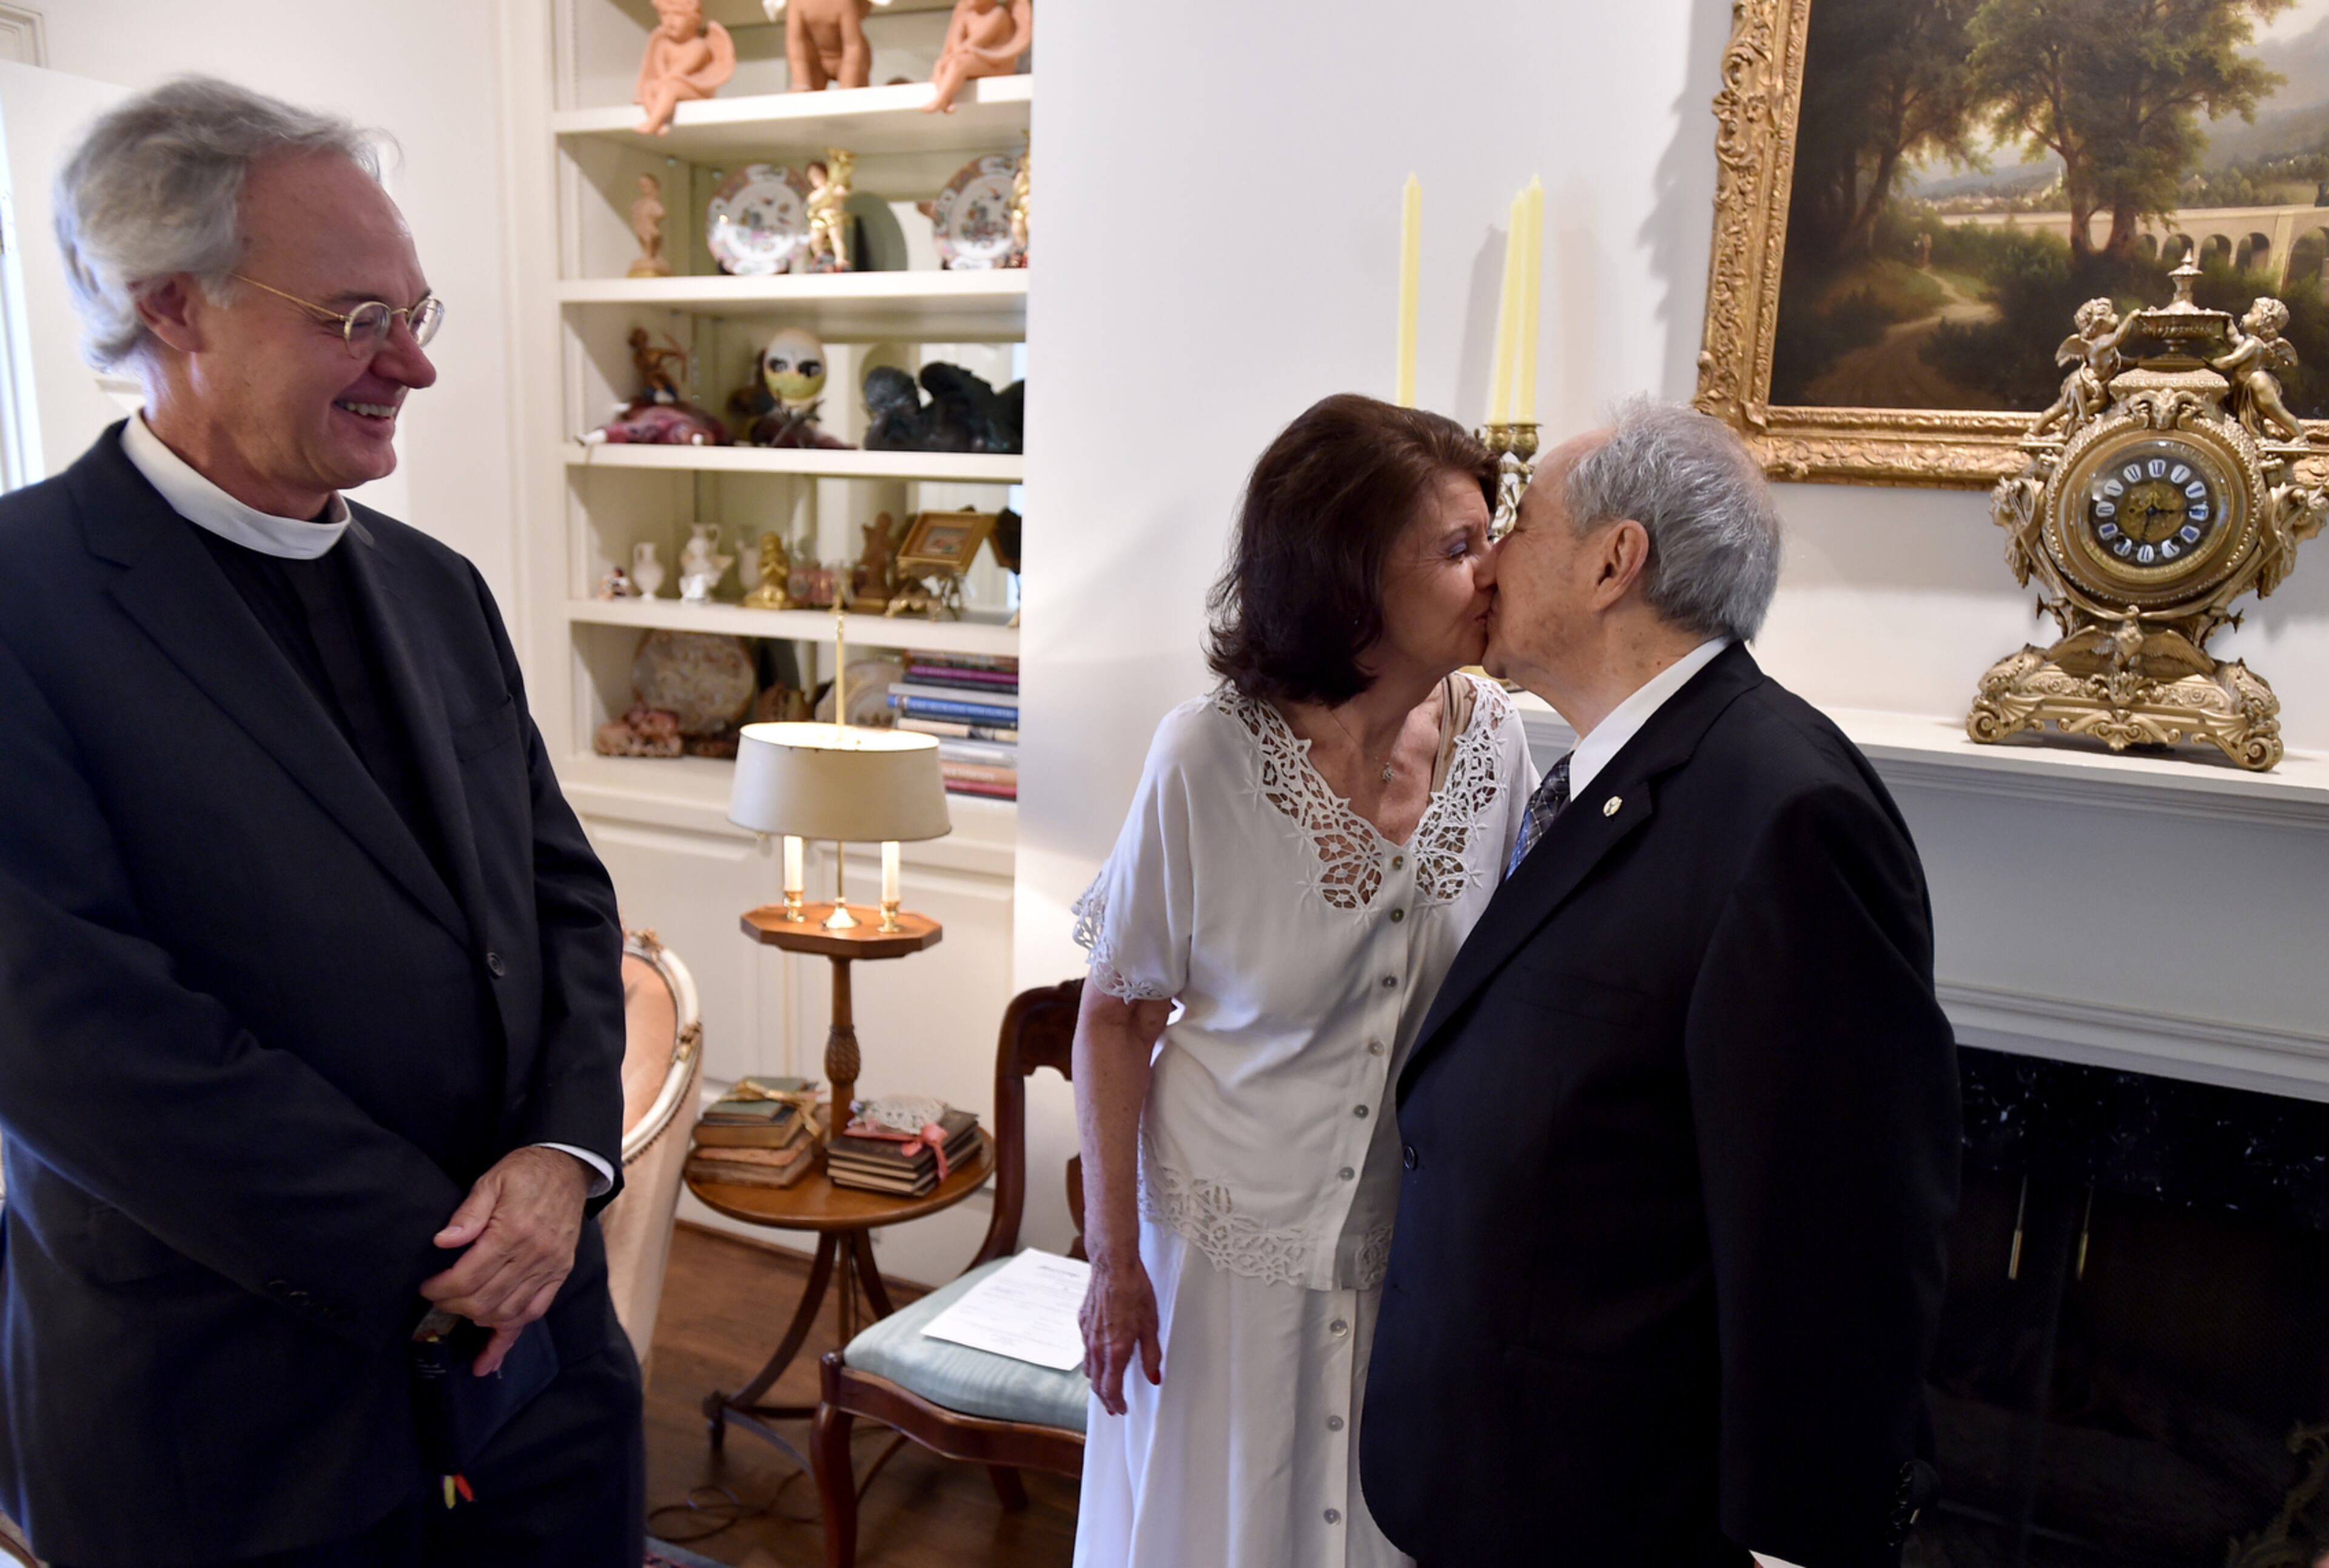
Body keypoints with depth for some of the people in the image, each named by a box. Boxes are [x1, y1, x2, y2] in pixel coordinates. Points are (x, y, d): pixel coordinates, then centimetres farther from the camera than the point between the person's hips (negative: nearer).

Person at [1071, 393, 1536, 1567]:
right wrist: (1114, 1262, -8)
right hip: (1232, 1238, -3)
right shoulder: (1209, 756, -21)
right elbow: (1113, 1021, -12)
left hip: (1420, 1238, 3)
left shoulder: (1493, 734, -10)